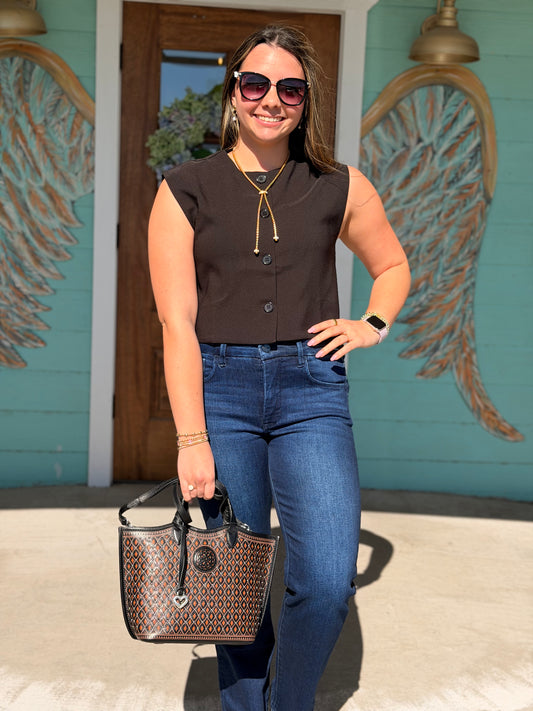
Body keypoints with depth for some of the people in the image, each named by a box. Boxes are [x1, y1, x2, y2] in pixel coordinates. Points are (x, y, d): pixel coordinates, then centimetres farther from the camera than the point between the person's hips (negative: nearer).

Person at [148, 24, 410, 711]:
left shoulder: (340, 187, 8)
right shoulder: (185, 190, 4)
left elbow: (393, 266, 25)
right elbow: (177, 323, -3)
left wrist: (372, 324, 5)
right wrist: (192, 439, -10)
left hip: (312, 387, 1)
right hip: (217, 388, 0)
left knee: (327, 581, -10)